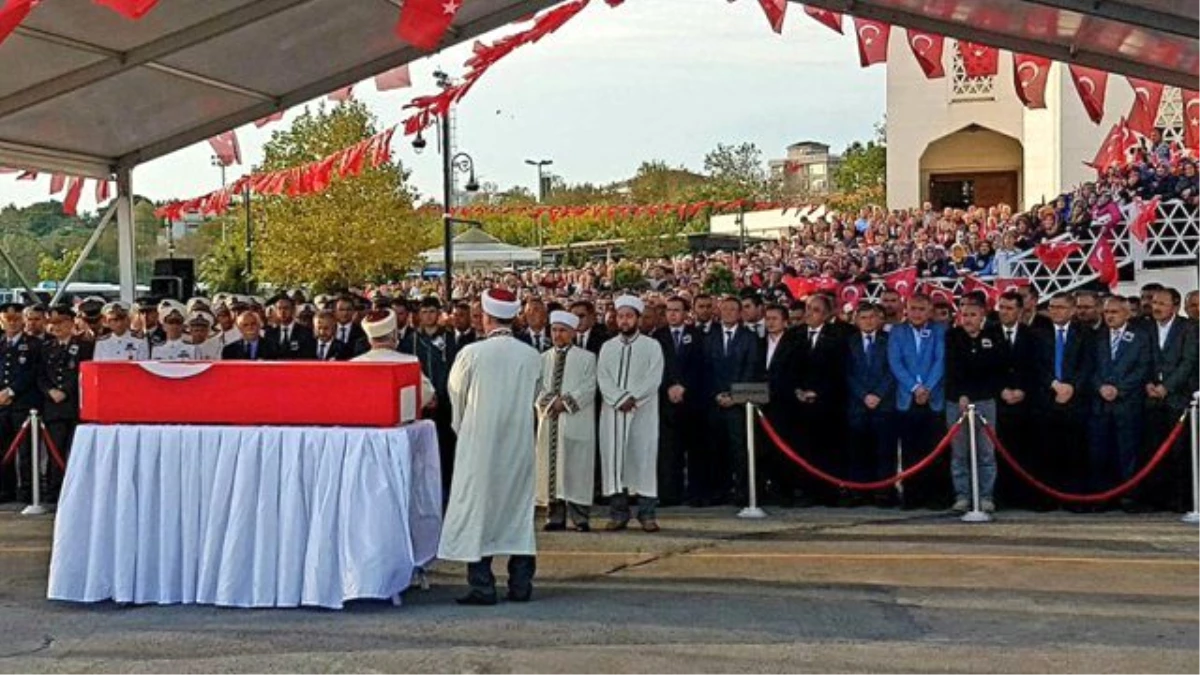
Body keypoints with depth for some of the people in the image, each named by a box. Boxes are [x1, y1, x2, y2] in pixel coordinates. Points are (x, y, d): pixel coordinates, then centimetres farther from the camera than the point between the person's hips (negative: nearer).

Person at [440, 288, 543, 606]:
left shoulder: (472, 353, -12)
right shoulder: (532, 356, -3)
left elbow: (456, 397, 3)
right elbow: (533, 398, 9)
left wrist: (461, 426, 22)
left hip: (479, 444, -3)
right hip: (520, 444, 3)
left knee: (477, 511, 3)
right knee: (520, 511, 12)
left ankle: (482, 587, 1)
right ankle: (521, 585, 14)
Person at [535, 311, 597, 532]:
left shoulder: (586, 358, 4)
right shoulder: (544, 359, 15)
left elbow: (589, 388, -4)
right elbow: (537, 386, 8)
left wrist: (567, 402, -13)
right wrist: (549, 402, -10)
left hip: (576, 421, -3)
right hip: (549, 420, 3)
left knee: (576, 469, -5)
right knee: (551, 467, 2)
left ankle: (579, 518, -2)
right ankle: (555, 518, 5)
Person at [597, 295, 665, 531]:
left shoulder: (652, 346, 6)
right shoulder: (608, 347, 13)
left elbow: (653, 379, -5)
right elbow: (603, 378, 1)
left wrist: (633, 398, -15)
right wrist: (620, 399, -13)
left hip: (643, 412, -2)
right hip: (612, 412, 2)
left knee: (643, 457, -5)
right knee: (613, 458, 0)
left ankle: (647, 514, -2)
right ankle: (618, 513, 4)